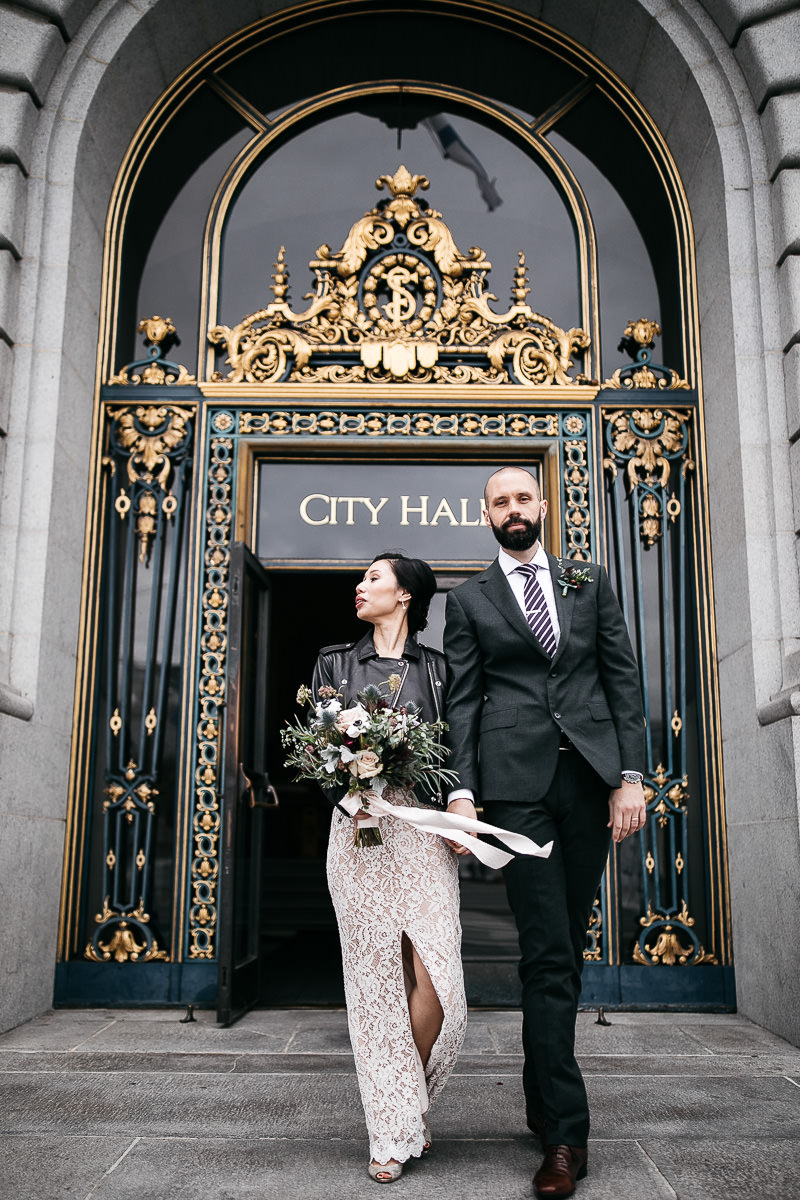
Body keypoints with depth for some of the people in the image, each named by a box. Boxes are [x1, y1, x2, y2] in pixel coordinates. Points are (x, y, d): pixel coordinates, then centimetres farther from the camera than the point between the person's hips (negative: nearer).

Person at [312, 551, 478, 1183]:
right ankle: (395, 1130, 13)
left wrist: (463, 809, -8)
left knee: (436, 975, -9)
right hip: (358, 825, 1)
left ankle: (412, 1094, 19)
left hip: (423, 827, 0)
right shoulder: (335, 662, 14)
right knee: (377, 979, 1)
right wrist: (349, 794, -9)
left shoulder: (437, 666, 11)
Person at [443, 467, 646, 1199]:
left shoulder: (590, 583, 14)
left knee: (566, 950, 9)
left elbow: (624, 678, 9)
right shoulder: (470, 600, 11)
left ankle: (543, 1099, 26)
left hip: (591, 777, 2)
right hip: (517, 782, -2)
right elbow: (463, 700, 5)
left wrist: (631, 775, -1)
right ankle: (566, 1133, 2)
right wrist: (463, 792, -6)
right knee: (548, 954, -5)